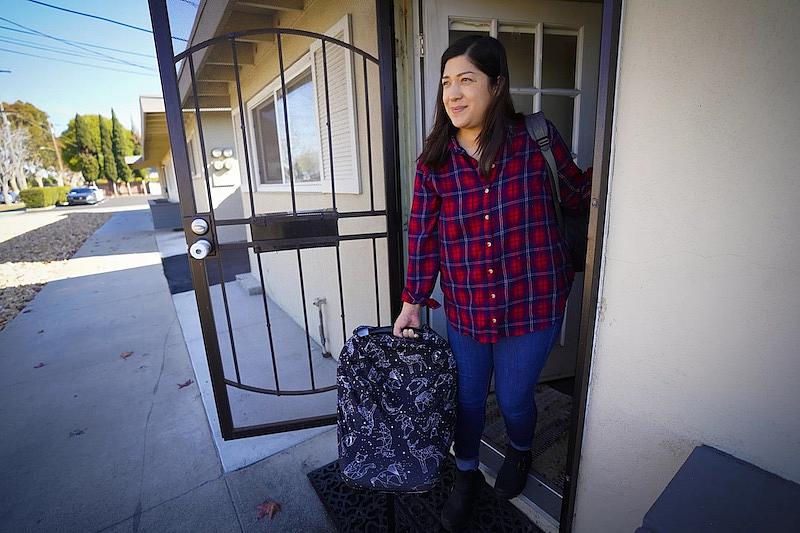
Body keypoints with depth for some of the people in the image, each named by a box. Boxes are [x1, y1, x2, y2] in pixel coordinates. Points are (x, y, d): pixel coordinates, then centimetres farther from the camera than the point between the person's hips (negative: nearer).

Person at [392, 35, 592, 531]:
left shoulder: (537, 138, -8)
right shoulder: (434, 160, -4)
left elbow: (577, 195, 9)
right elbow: (423, 235, -1)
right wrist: (413, 302, 0)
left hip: (532, 305, -1)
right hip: (465, 310, 2)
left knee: (514, 401, 18)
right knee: (467, 400, 19)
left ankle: (520, 452, 56)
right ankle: (467, 476, 50)